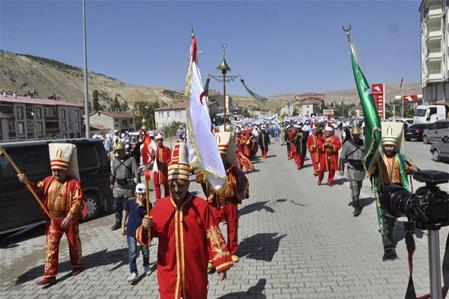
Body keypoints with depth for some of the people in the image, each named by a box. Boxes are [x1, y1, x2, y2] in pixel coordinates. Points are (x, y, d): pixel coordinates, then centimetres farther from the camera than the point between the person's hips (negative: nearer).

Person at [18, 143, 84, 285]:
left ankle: (77, 265, 35)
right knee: (50, 246, 2)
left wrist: (69, 217, -25)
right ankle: (49, 275, 7)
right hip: (53, 220, 4)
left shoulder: (73, 183, -15)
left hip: (70, 219, -4)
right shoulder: (48, 181, 4)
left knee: (74, 243, 13)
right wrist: (27, 181, -14)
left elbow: (77, 201, -19)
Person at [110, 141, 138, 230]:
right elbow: (113, 173, 20)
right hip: (118, 186, 4)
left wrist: (135, 183, -12)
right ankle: (118, 222, 16)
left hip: (128, 186, -4)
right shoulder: (115, 161, 14)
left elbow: (135, 173, -4)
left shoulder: (131, 160, -1)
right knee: (117, 205, 6)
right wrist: (112, 183, 17)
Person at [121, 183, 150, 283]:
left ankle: (146, 266, 41)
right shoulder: (129, 202, -12)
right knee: (132, 252, -3)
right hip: (131, 231, -1)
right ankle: (134, 273, 4)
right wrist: (123, 227, 4)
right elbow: (125, 214, 0)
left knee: (145, 250, 17)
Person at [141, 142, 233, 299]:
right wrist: (147, 228, -18)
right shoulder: (160, 206, -5)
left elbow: (213, 236, -9)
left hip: (195, 270, -1)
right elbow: (152, 233, 5)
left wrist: (221, 264, -10)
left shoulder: (201, 206, -11)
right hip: (169, 271, 1)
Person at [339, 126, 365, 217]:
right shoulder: (347, 144, -8)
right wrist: (341, 169, -9)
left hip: (361, 169, 5)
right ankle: (357, 207, -6)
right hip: (352, 169, -4)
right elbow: (342, 157, -6)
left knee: (359, 187, 16)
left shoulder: (363, 143, 5)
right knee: (354, 188, -9)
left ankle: (355, 200, 36)